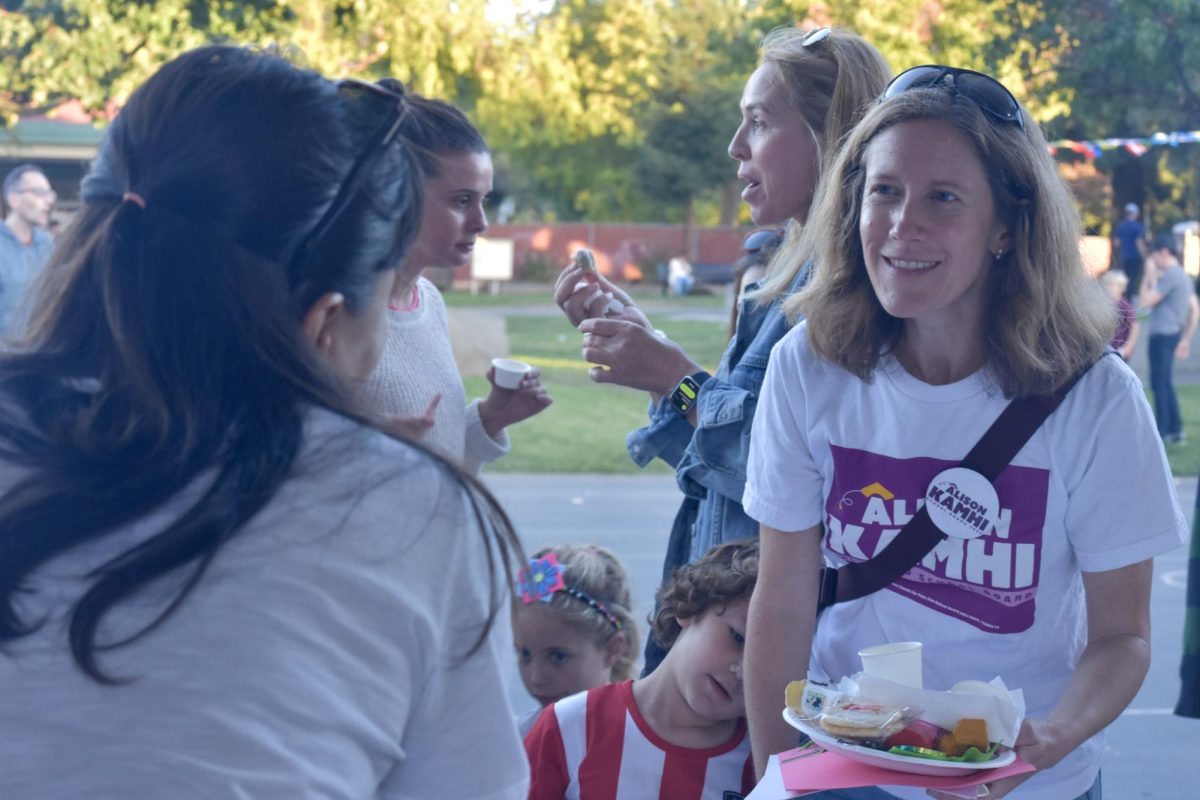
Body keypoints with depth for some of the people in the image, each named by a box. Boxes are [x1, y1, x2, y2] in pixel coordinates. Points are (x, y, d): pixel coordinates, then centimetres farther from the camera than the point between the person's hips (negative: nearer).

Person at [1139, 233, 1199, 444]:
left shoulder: (1170, 275, -16)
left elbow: (1145, 301, -17)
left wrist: (1149, 275, -7)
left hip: (1162, 335, -10)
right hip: (1174, 334, 10)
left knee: (1159, 384, -3)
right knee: (1166, 383, 16)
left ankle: (1161, 432, 0)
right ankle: (1176, 430, 19)